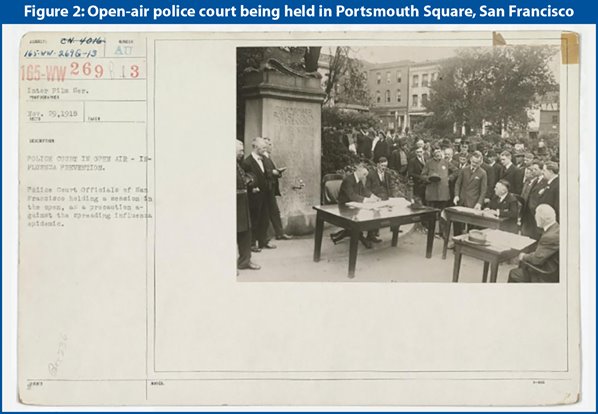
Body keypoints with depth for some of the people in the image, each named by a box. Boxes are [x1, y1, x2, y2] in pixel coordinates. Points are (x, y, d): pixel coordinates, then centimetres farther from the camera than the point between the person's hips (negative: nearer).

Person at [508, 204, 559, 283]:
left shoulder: (550, 237, -32)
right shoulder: (555, 228, -1)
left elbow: (537, 259, -27)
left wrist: (524, 256, -10)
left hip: (546, 277, -10)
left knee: (514, 274, 0)